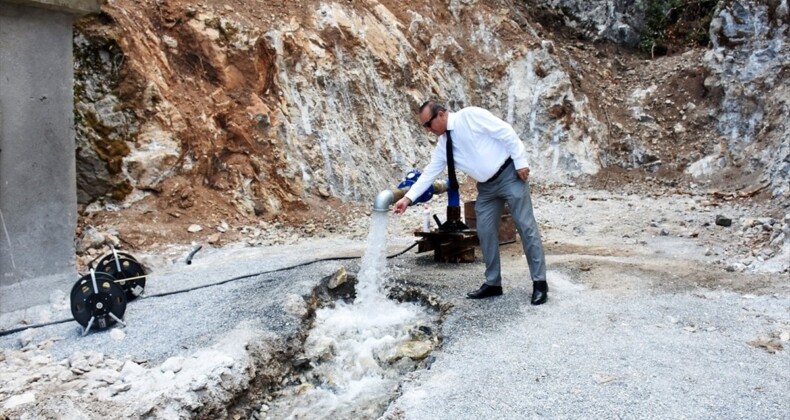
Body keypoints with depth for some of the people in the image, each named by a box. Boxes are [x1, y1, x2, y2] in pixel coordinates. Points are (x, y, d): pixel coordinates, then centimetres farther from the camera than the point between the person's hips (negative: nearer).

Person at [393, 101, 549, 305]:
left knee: (525, 226, -5)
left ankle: (539, 283, 2)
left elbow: (506, 133, -16)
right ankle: (493, 283, 15)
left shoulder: (470, 116, -15)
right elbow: (429, 173, 6)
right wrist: (408, 198, 0)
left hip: (510, 175, -7)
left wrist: (520, 162, -17)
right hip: (486, 186, 7)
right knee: (485, 232, 4)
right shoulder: (443, 144, 5)